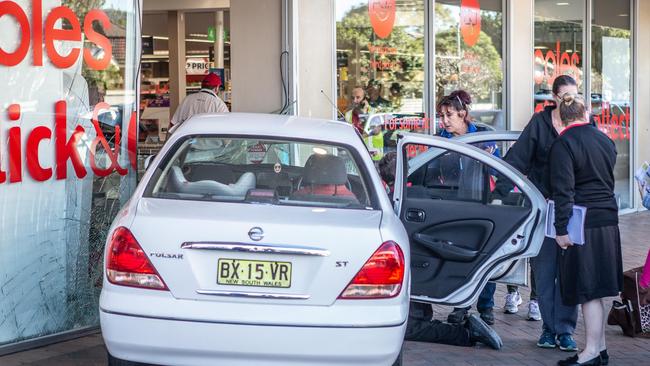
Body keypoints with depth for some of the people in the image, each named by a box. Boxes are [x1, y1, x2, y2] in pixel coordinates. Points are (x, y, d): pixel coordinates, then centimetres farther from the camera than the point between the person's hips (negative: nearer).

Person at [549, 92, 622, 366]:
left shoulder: (563, 144, -12)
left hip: (582, 224, -7)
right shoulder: (604, 140, 10)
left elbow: (563, 190, -16)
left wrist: (561, 228, -15)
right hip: (608, 220, 7)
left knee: (588, 289, -4)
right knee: (597, 287, 14)